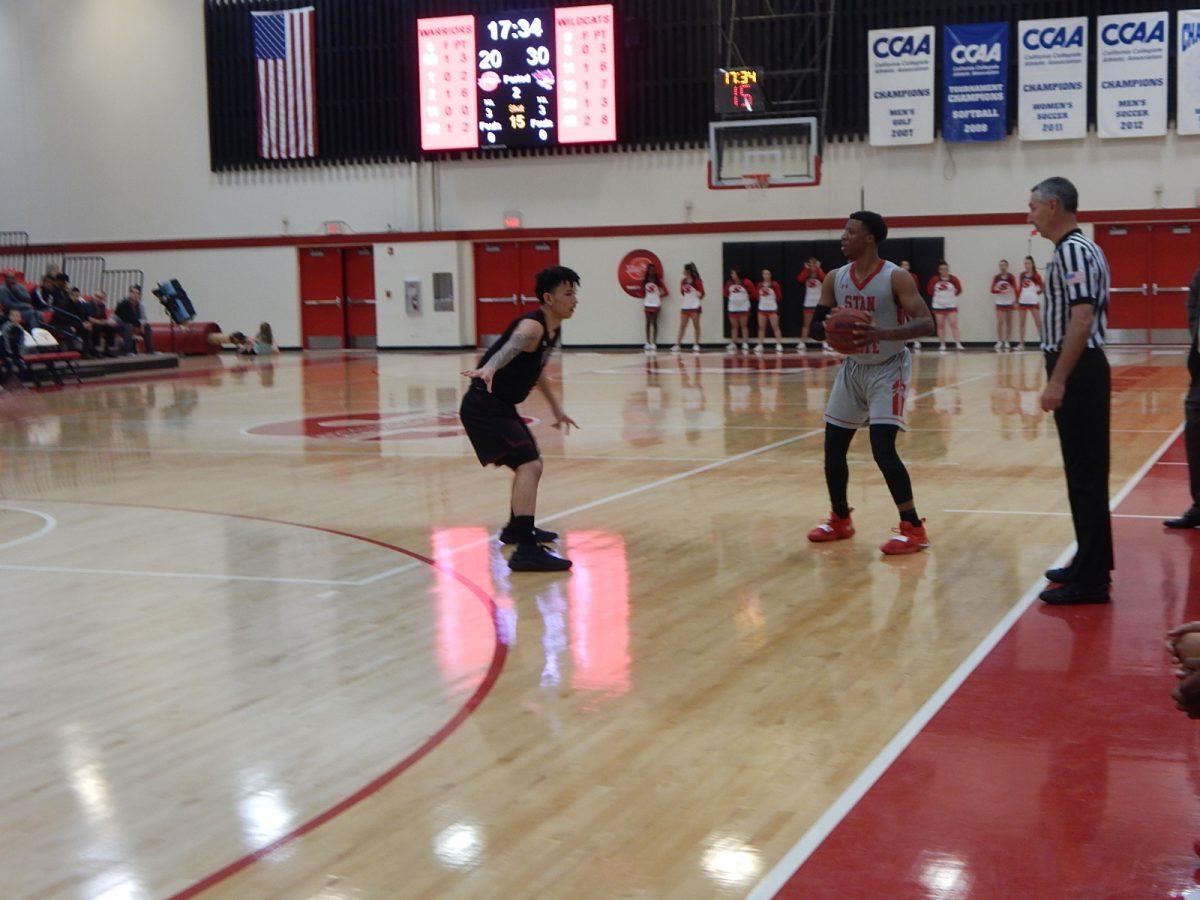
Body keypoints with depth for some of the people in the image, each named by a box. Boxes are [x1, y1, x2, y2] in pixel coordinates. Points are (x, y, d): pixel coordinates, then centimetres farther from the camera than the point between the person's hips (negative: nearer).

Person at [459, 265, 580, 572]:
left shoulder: (553, 330, 10)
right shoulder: (532, 327, -20)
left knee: (530, 464, 26)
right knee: (529, 466, -22)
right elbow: (510, 347, -43)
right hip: (484, 406, -11)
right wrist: (488, 368, -63)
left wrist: (556, 408, 34)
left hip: (502, 406, 11)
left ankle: (517, 528, 47)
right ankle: (526, 550, -28)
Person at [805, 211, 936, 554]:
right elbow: (816, 326, 3)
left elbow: (926, 323, -24)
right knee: (832, 448, 8)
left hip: (888, 369, -6)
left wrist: (882, 334, -38)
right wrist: (831, 330, -21)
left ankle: (914, 528, -9)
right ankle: (840, 520, 27)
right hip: (853, 367, 6)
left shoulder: (896, 278, -18)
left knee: (882, 448, -18)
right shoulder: (834, 279, -1)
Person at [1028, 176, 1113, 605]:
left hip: (1077, 373, -11)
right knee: (1085, 472, 16)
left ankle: (1090, 579, -3)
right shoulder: (1079, 248, 17)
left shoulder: (1073, 251, -16)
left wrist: (1058, 381, -26)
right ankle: (1091, 563, 25)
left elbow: (1082, 318, -24)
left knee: (1085, 473, -7)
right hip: (1079, 371, 11)